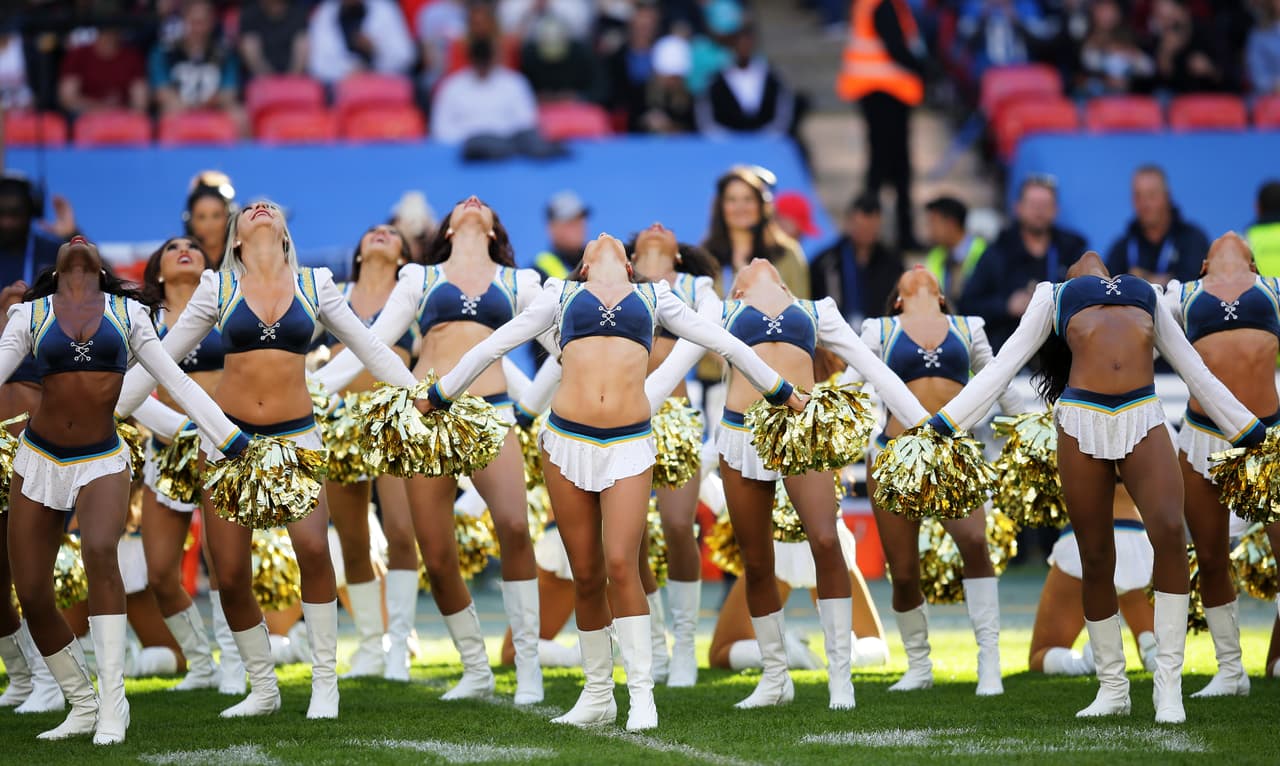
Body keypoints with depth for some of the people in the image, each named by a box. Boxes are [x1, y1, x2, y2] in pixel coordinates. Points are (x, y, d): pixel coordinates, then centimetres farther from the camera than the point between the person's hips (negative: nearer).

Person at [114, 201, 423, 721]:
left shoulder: (313, 285, 6)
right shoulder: (218, 287, 4)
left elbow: (372, 350, 11)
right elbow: (163, 357, 9)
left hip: (294, 435, -1)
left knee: (313, 546, -23)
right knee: (230, 575, -3)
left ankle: (325, 681, -11)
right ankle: (262, 690, 15)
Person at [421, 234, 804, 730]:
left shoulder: (652, 298, 18)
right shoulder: (562, 295, 17)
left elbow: (727, 345, 24)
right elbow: (491, 347, 22)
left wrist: (784, 395, 27)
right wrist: (437, 397, 23)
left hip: (629, 448, -1)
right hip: (567, 443, 1)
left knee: (621, 566, -14)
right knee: (586, 575, 2)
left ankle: (642, 694, -10)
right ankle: (597, 694, 11)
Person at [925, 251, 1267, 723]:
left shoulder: (1148, 296, 29)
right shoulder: (1054, 296, 23)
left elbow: (1195, 370, 31)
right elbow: (1004, 364, 17)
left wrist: (1247, 430, 28)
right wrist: (945, 424, 8)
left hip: (1143, 419, 1)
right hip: (1082, 419, -1)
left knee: (1170, 533, -20)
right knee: (1095, 561, -1)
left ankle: (1169, 684, -15)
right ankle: (1112, 688, 10)